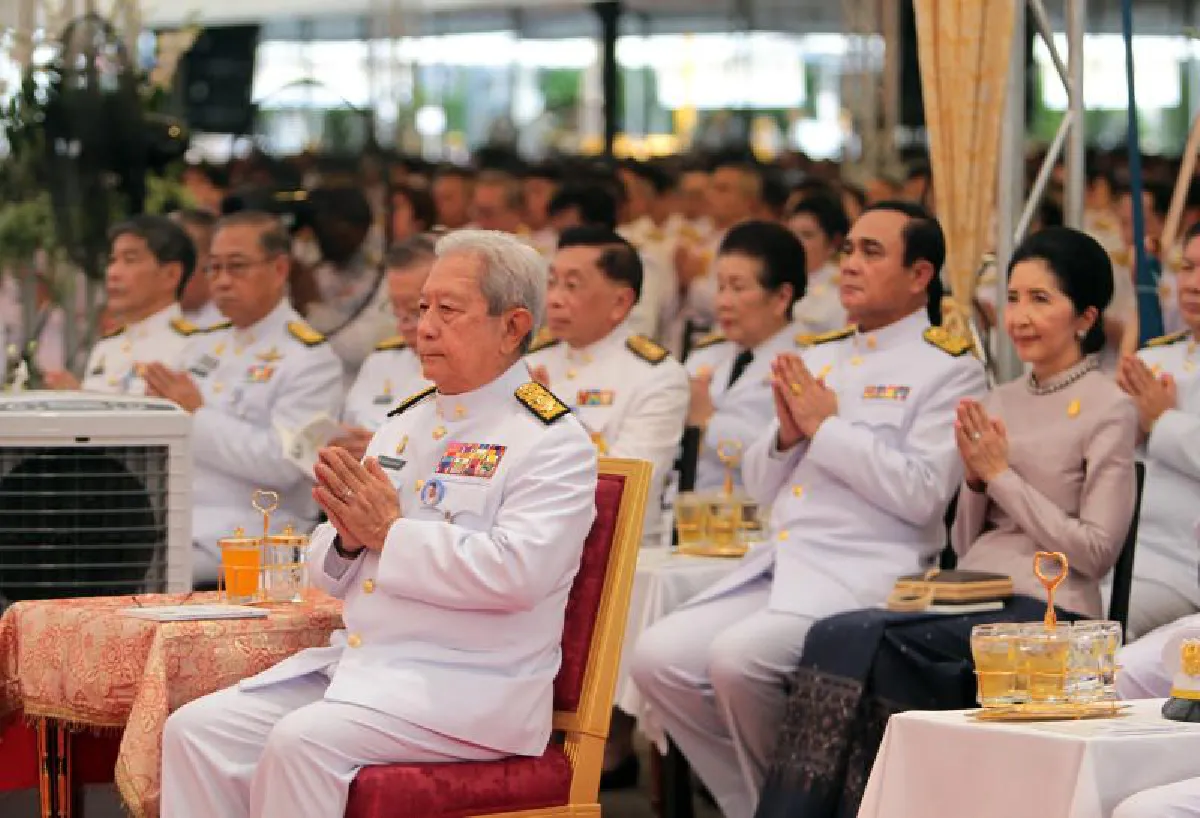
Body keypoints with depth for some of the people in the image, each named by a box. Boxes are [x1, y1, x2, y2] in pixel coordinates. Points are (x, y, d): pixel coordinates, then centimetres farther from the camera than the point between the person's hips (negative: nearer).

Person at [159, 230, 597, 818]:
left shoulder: (553, 442, -6)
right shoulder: (404, 424, 18)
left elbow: (518, 571, -23)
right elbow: (335, 577, 20)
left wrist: (391, 532, -14)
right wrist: (348, 534, -4)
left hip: (464, 688, -8)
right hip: (356, 662, 8)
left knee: (303, 741, -30)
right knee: (197, 730, -10)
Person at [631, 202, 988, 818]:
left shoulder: (947, 368, 0)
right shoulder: (817, 357, 21)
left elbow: (921, 492, -14)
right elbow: (760, 486, 22)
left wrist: (828, 426, -9)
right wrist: (787, 432, 1)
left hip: (865, 579, -7)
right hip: (778, 569, 7)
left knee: (737, 657, -28)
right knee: (658, 656, -12)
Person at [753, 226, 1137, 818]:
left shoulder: (1109, 410, -1)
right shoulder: (999, 403, 19)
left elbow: (1097, 552, -8)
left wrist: (1002, 473, -8)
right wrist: (974, 480, 0)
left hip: (1047, 612, -6)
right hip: (975, 597, 6)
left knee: (853, 639, -26)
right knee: (841, 639, -25)